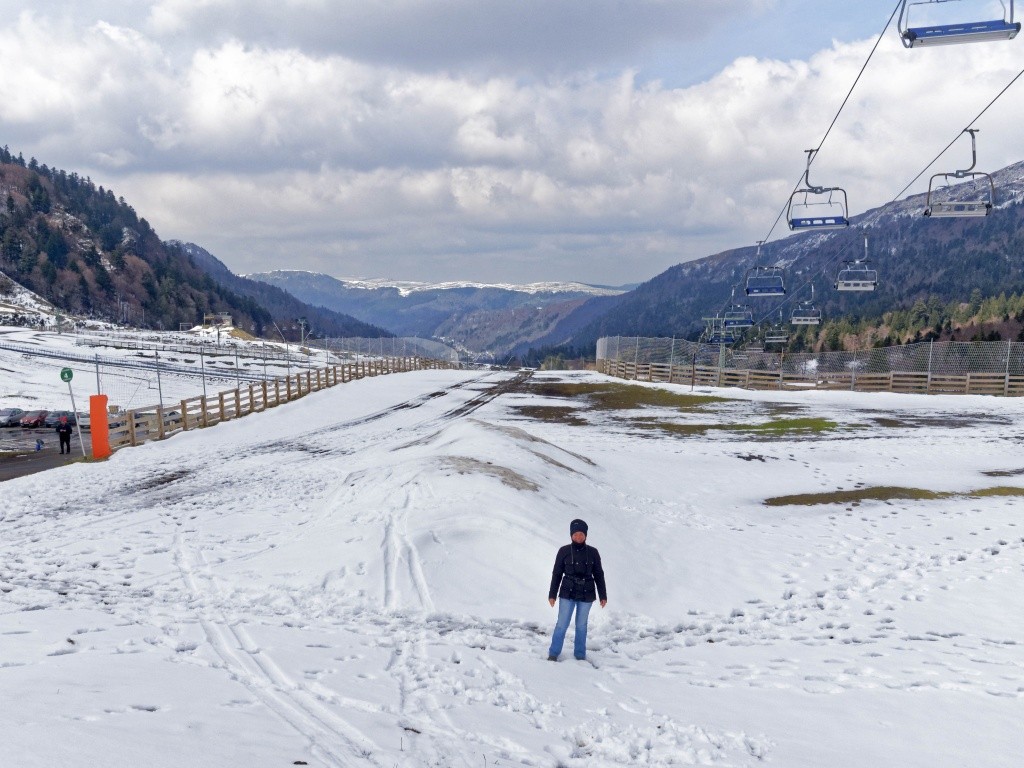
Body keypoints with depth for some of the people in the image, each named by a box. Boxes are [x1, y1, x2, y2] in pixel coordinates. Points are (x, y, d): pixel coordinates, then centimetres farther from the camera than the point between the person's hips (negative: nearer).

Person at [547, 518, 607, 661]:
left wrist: (603, 596, 6)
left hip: (586, 595, 1)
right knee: (562, 624, 0)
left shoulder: (593, 553, -2)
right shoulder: (564, 551, -4)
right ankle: (553, 653, 11)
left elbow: (599, 575, 5)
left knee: (581, 625, 11)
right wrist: (552, 594, 3)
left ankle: (580, 654, 22)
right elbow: (557, 573, 2)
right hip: (567, 594, -1)